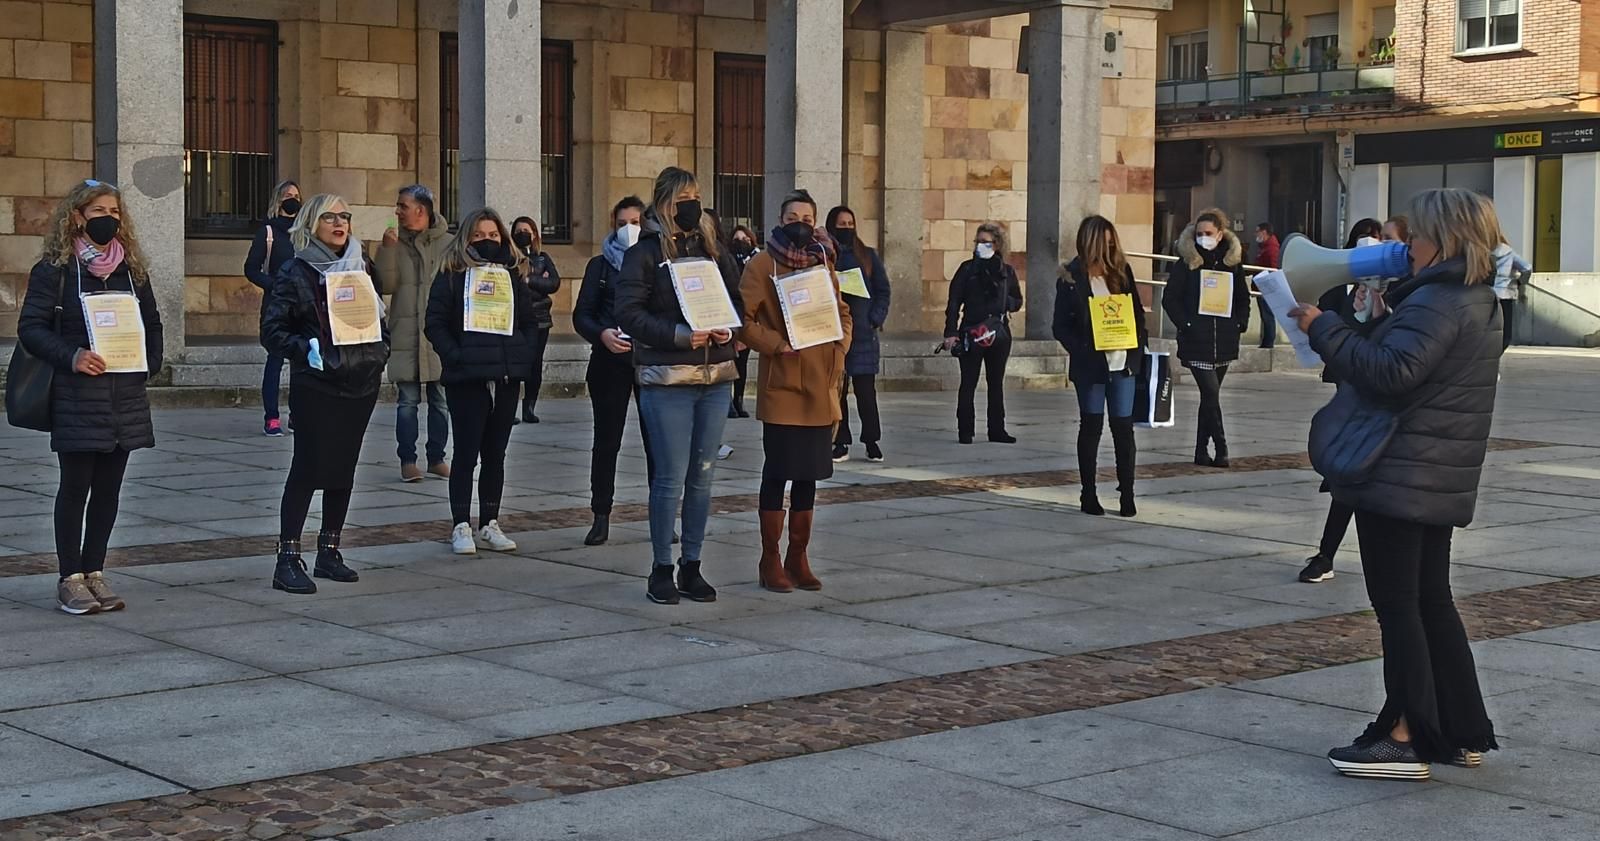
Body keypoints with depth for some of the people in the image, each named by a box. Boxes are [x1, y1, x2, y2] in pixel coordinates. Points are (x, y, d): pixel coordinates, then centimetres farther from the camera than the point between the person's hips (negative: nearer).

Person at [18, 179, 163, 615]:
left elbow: (151, 322, 21)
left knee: (109, 488, 8)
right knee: (76, 486, -1)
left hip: (125, 395, 5)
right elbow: (31, 326, -7)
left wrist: (151, 363, 5)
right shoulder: (55, 268, -3)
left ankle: (94, 572, 17)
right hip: (77, 396, -5)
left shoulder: (132, 268, 13)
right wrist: (71, 356, -20)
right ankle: (70, 579, 7)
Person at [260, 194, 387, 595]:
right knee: (308, 468, -8)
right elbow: (272, 329, -8)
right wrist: (305, 349, -22)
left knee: (343, 469, 10)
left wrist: (381, 348, 5)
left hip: (361, 383, 6)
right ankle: (288, 559, -5)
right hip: (316, 385, -6)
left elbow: (379, 317, 22)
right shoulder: (296, 272, -4)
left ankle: (329, 552, 19)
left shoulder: (360, 267, 14)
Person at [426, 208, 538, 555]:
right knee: (466, 452, -2)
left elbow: (531, 320, 16)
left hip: (507, 376, 4)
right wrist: (454, 356, -17)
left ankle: (490, 524, 15)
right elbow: (435, 323, -5)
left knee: (495, 453, 9)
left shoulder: (514, 274, 12)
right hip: (467, 378, -4)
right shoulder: (451, 275, 0)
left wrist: (525, 356, 1)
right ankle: (461, 527, 4)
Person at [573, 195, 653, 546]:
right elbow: (582, 315, 4)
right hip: (610, 361, 0)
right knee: (606, 440, 3)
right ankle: (601, 518, 9)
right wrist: (602, 334, -16)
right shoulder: (600, 265, 9)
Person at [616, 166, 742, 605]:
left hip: (715, 378, 5)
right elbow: (629, 312, -10)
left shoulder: (713, 249, 14)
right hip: (667, 379, -5)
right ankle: (661, 569, 7)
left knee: (702, 477, 9)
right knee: (671, 478, -4)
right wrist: (678, 334, -19)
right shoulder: (645, 252, -2)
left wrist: (729, 329, -4)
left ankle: (691, 566, 18)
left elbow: (738, 298, 17)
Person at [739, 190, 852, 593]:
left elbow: (843, 313, 22)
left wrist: (840, 345, 5)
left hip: (820, 388, 6)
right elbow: (742, 318, -12)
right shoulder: (763, 264, -4)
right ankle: (770, 561, 9)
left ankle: (798, 558, 20)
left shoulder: (823, 263, 13)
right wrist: (777, 344, -19)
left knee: (809, 476, 11)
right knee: (777, 474, 0)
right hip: (781, 385, -6)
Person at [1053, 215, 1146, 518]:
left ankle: (1127, 494, 8)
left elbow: (1137, 312, 11)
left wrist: (1138, 348, -2)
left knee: (1124, 427, 1)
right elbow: (1060, 326, -4)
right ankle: (1088, 495, 13)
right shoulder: (1071, 278, -3)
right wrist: (1082, 350, -16)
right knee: (1091, 427, 5)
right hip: (1091, 365, -3)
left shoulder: (1121, 272, 7)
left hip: (1123, 362, 3)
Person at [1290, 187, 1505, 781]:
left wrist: (1324, 328, -21)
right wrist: (1383, 313, 8)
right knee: (1430, 600, 16)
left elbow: (1392, 371, -28)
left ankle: (1406, 738, -3)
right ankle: (1461, 732, 21)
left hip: (1399, 476, -10)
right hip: (1438, 479, 10)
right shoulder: (1477, 301, 15)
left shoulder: (1436, 302, -18)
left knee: (1396, 602, -5)